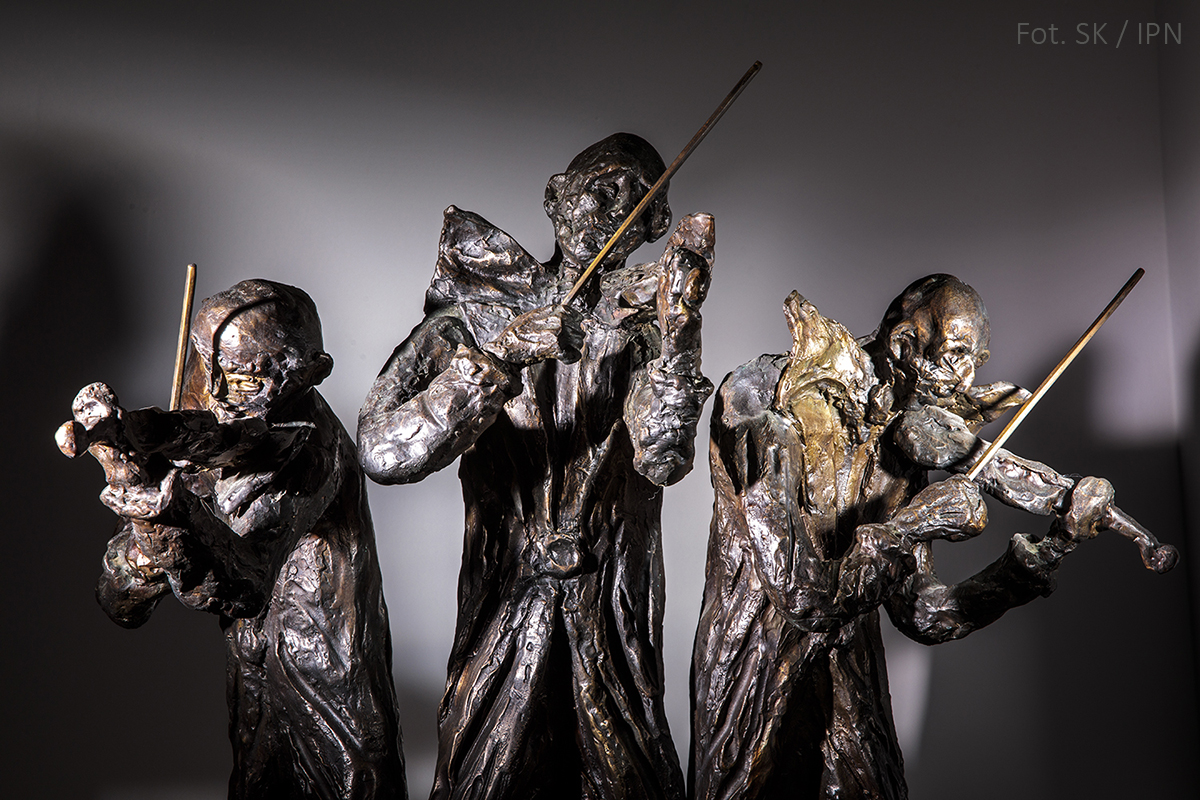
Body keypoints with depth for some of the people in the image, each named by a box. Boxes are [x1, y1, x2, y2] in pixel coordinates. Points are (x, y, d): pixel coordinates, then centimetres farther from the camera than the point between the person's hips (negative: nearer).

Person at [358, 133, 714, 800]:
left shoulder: (644, 331, -3)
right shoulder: (476, 318, -5)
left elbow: (665, 460, -21)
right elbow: (384, 454, -18)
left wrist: (682, 320, -29)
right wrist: (499, 359, -27)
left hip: (615, 619, 1)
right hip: (505, 612, 0)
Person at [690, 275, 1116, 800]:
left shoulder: (899, 454, 0)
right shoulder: (775, 414, -22)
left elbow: (922, 617, 1)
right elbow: (804, 599, -29)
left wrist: (1052, 549, -3)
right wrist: (913, 525, -23)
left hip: (853, 688, 6)